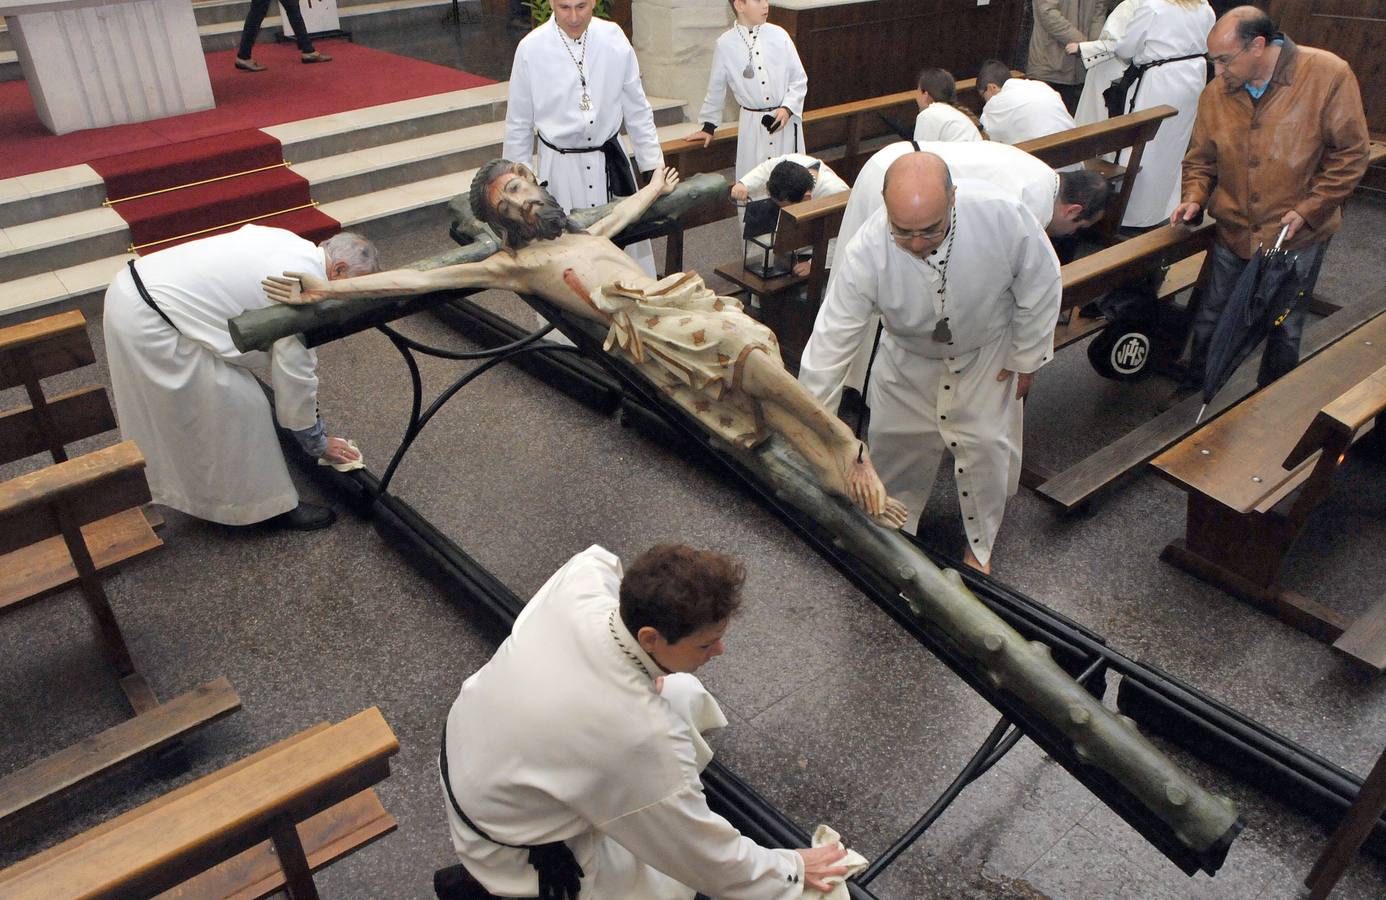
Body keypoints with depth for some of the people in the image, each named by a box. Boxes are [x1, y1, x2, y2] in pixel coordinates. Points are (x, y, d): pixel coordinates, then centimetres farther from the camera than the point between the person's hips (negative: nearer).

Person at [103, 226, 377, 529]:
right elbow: (295, 374, -9)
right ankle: (265, 504, 12)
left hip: (131, 291, 10)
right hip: (147, 322, -10)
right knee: (237, 405, -1)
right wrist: (318, 443, 4)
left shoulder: (291, 246, 10)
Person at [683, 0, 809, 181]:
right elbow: (716, 88, 9)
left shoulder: (779, 35, -2)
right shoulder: (725, 44, -4)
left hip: (786, 119, 1)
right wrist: (708, 126, 15)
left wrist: (787, 108, -11)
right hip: (752, 125, -1)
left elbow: (799, 79, 4)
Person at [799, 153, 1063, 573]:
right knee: (894, 442, 10)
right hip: (908, 355, 1)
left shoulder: (1004, 216, -38)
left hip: (987, 351, 0)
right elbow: (831, 341, -30)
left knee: (985, 444, 4)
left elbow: (1041, 287, -18)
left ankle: (979, 547, 32)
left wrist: (1026, 359, -7)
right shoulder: (865, 252, -38)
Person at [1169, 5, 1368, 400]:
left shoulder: (1328, 75, -15)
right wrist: (1194, 197, -10)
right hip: (1233, 232, 3)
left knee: (1285, 330, 13)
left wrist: (1307, 209, -15)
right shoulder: (1216, 93, -5)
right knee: (1210, 318, 14)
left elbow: (1349, 154, -10)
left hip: (1297, 237, -2)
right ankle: (1193, 383, 36)